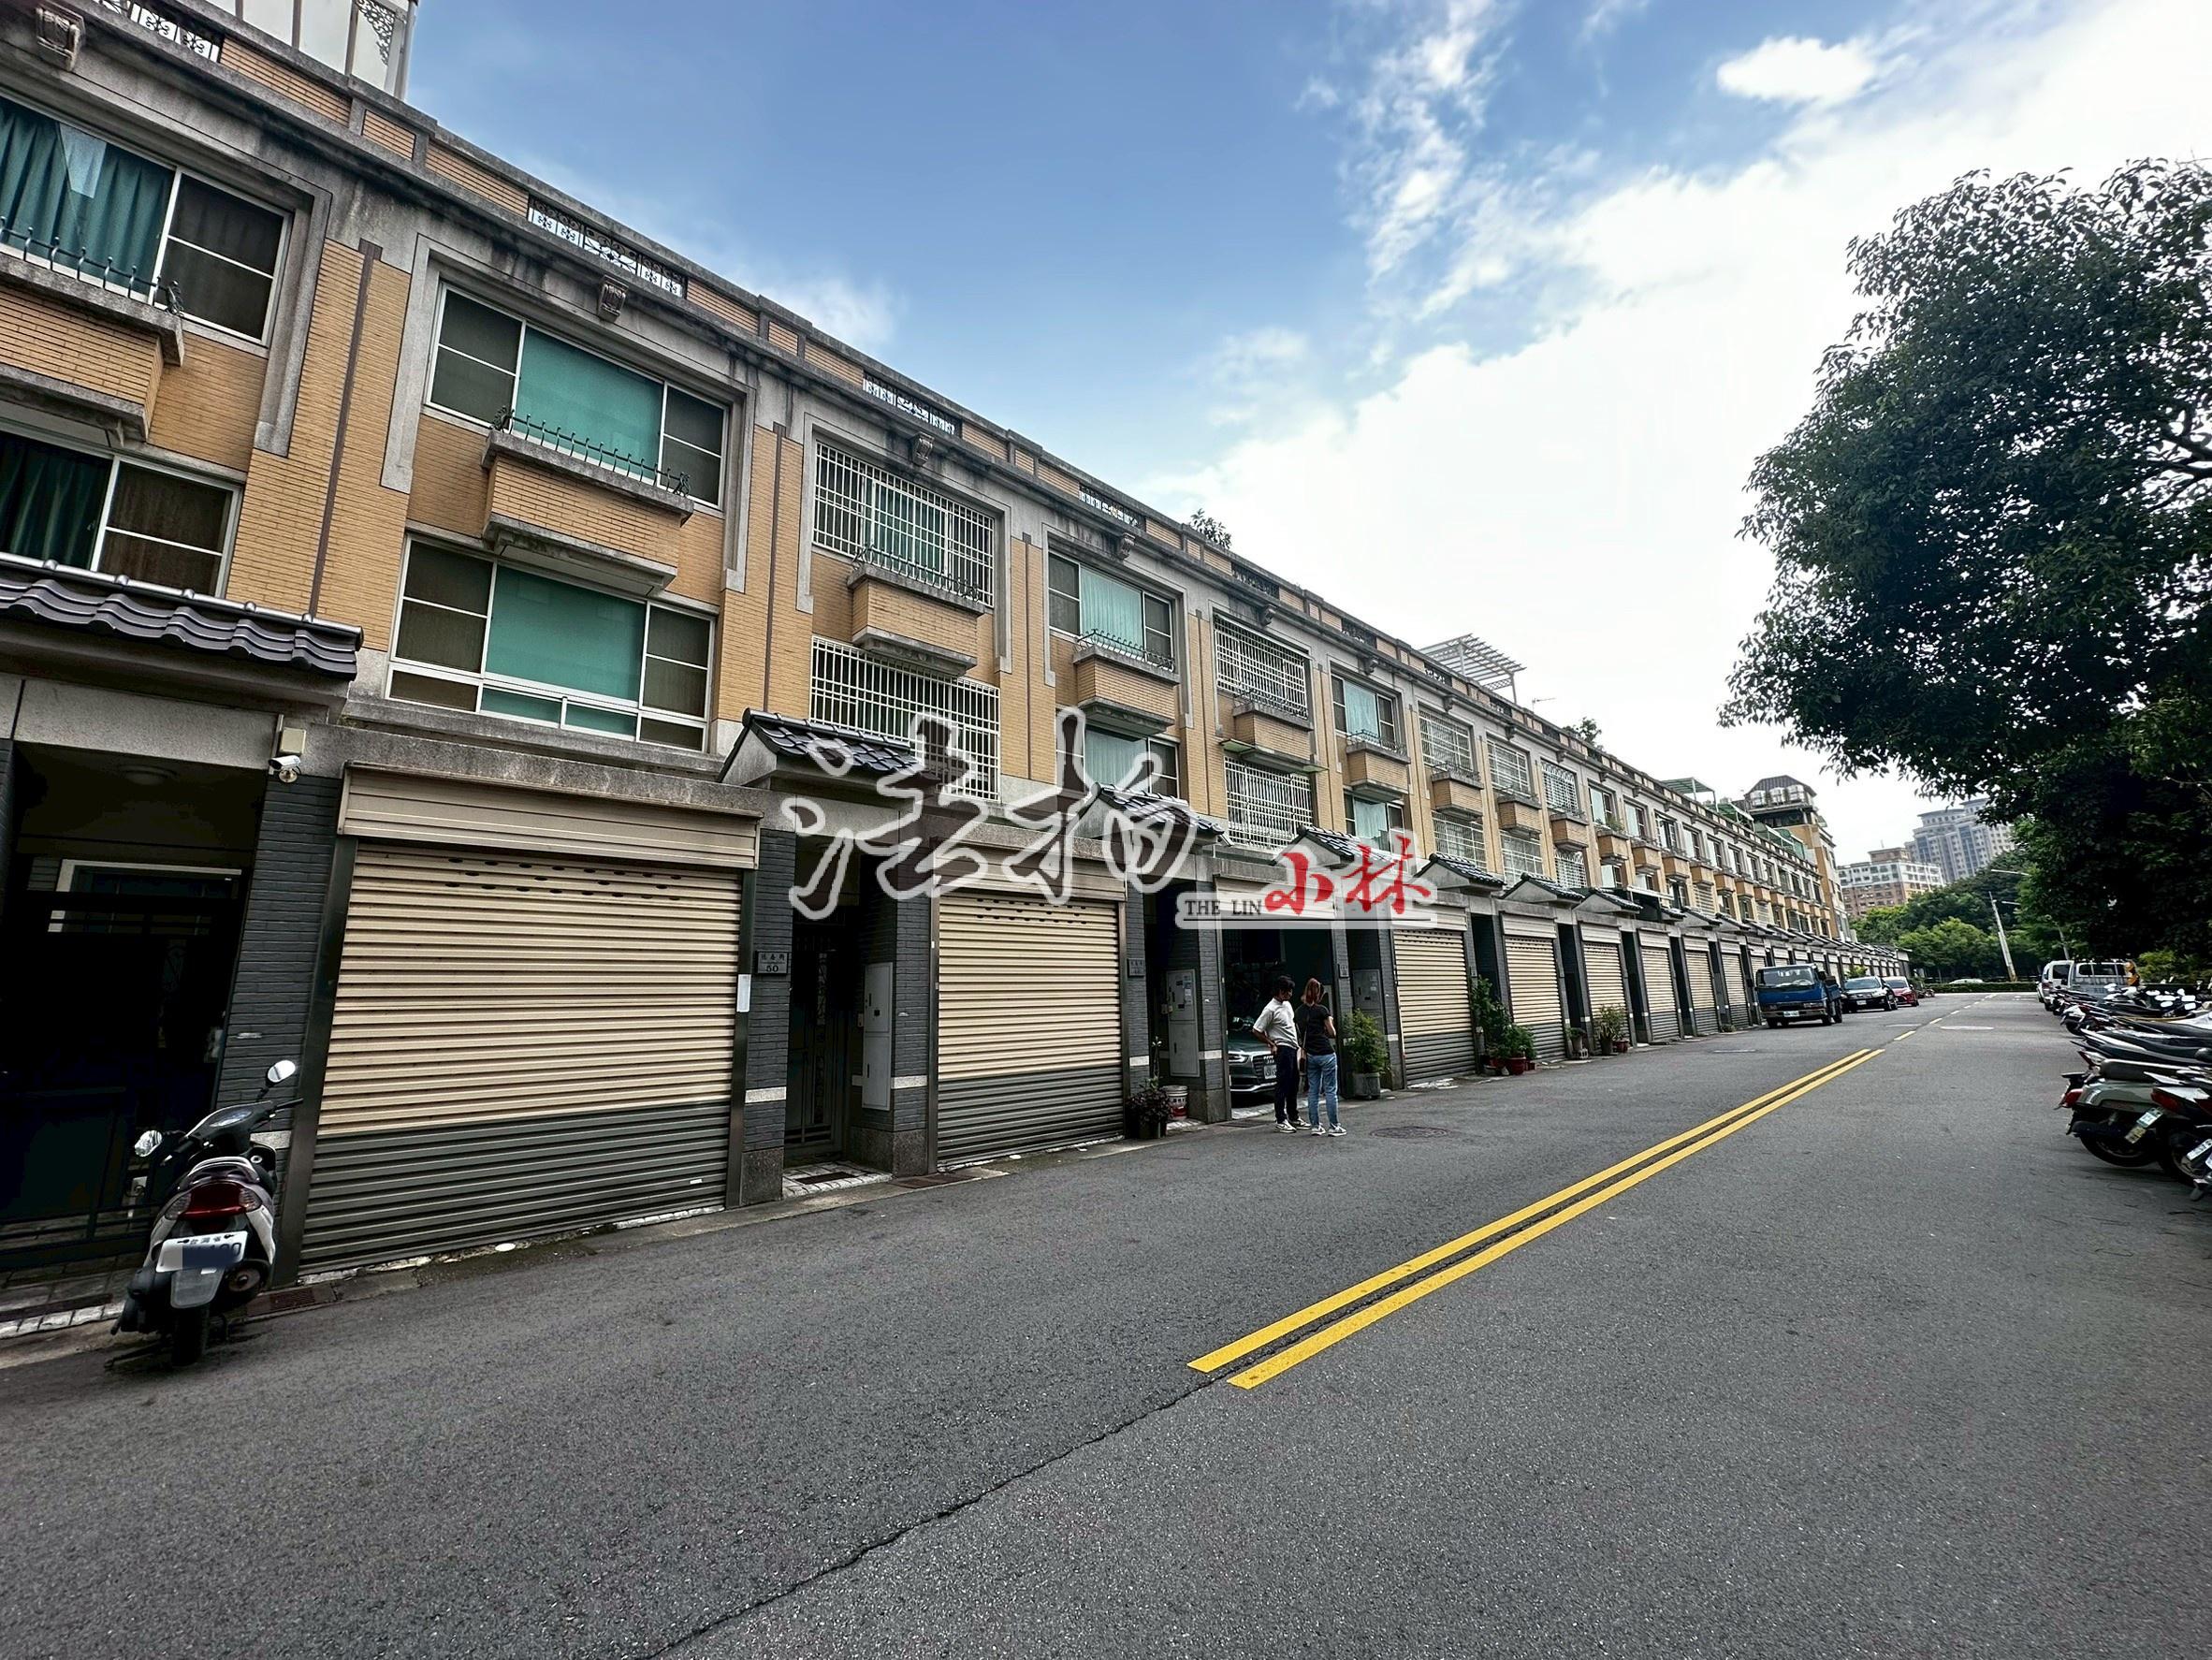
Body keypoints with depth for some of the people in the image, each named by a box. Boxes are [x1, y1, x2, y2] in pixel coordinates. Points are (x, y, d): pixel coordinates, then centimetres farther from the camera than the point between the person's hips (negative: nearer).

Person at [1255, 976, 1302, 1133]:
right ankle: (1280, 1120, -3)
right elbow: (1257, 1030, -15)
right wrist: (1272, 1044, -10)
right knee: (1283, 1085, -7)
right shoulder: (1271, 1009, -15)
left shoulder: (1288, 1004, 11)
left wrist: (1299, 1044, 18)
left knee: (1293, 1085, 15)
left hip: (1293, 1049, 9)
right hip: (1283, 1049, -9)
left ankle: (1293, 1118, 25)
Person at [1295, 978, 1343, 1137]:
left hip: (1310, 1055, 5)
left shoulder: (1299, 1011, 7)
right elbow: (1332, 1033, -3)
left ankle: (1316, 1125, 10)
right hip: (1326, 1054, -5)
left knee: (1312, 1091, 8)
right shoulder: (1322, 1010, -8)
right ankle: (1333, 1126, 0)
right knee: (1330, 1090, -1)